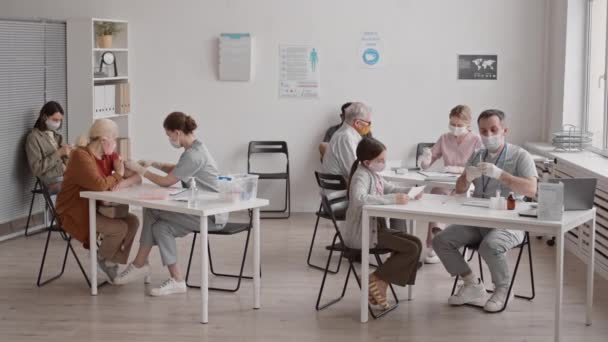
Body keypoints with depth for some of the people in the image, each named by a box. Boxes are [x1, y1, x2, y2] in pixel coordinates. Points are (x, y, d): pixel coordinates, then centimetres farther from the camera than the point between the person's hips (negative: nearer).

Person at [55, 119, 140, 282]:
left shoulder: (107, 155, 4)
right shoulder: (81, 156, -21)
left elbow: (135, 175, 3)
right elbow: (99, 185, -34)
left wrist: (123, 183, -19)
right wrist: (118, 175, -16)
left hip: (96, 208, 8)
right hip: (75, 213, -8)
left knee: (132, 221, -5)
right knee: (119, 228, -22)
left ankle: (112, 262, 7)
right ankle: (102, 258, 6)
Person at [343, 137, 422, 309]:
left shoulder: (374, 174, 11)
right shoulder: (362, 176, -18)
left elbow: (389, 188, 27)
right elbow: (359, 199, -38)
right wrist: (392, 199, -35)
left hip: (375, 227, 9)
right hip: (361, 233, -9)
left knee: (416, 243, 5)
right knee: (411, 249, -13)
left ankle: (381, 283, 6)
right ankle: (376, 280, -3)